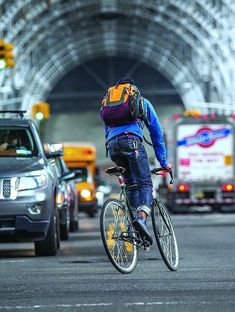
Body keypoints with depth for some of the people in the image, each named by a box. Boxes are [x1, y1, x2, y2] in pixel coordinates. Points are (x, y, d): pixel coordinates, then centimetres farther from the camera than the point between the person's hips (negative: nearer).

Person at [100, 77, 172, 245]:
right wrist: (164, 162, 29)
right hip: (132, 140, -4)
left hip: (112, 145, 4)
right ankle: (141, 217, -34)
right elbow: (156, 132, 26)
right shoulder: (143, 102, 27)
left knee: (131, 184, 16)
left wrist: (117, 163, 41)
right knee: (145, 183, -9)